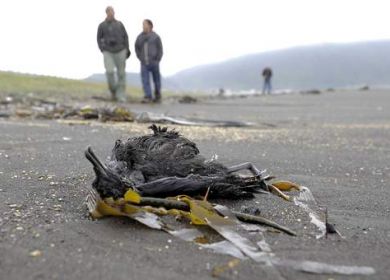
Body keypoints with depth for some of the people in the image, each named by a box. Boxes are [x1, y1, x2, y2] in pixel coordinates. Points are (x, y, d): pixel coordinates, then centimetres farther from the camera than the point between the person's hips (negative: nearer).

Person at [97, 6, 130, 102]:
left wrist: (127, 49, 0)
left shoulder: (119, 24, 6)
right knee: (110, 71, -20)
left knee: (121, 74, -2)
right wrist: (103, 50, -1)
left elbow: (125, 36, 10)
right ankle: (113, 90, 5)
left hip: (120, 52, 1)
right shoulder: (102, 25, 3)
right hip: (108, 53, -1)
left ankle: (121, 96, 6)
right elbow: (99, 39, 11)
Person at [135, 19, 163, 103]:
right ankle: (148, 97, -7)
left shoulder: (155, 37, -2)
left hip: (154, 63, -2)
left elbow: (160, 49, 1)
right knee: (145, 80, -8)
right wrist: (141, 59, 5)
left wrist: (157, 60, -5)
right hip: (144, 63, 2)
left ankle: (157, 96, 21)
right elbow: (137, 48, 15)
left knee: (156, 80, 8)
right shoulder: (140, 37, 6)